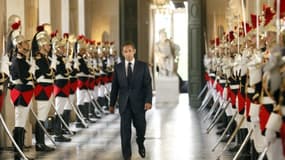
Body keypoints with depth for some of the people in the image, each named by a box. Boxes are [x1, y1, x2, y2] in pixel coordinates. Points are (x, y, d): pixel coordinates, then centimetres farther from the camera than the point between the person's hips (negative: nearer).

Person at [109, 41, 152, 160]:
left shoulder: (143, 66, 1)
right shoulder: (118, 67, 5)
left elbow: (148, 85, -2)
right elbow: (115, 87, 8)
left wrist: (148, 101, -14)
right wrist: (112, 104, 7)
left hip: (139, 103, 0)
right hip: (124, 103, 0)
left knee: (141, 127, 8)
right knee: (125, 131, -2)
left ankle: (140, 144, 40)